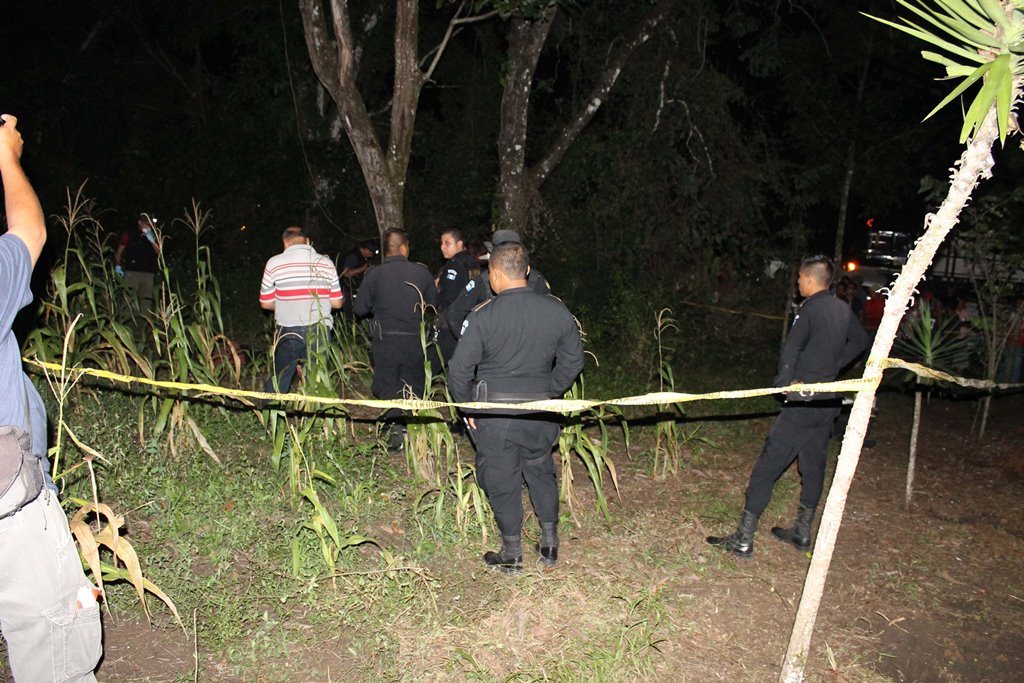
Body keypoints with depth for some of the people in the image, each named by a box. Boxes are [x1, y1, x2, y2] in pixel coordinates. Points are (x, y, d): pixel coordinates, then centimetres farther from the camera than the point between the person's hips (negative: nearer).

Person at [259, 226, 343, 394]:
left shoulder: (274, 263, -2)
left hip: (288, 331, -1)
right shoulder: (326, 262, 1)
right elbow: (336, 303, 2)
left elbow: (266, 303, 2)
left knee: (278, 381, 11)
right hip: (320, 331, 1)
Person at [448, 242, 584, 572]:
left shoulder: (482, 316, -15)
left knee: (501, 481, 11)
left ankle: (512, 554, 23)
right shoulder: (557, 310, -5)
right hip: (541, 412, 4)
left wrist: (468, 406, 4)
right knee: (541, 473, 21)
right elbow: (573, 361, 3)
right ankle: (550, 544, 31)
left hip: (493, 413, -3)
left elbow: (459, 370, -12)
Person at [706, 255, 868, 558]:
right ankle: (802, 532, 30)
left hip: (803, 404, -8)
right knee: (813, 467, 18)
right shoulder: (843, 309, 9)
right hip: (828, 401, 9)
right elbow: (861, 340, 28)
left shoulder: (810, 310, -16)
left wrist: (785, 384, -18)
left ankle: (743, 539, -2)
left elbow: (789, 353, -28)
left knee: (767, 466, -5)